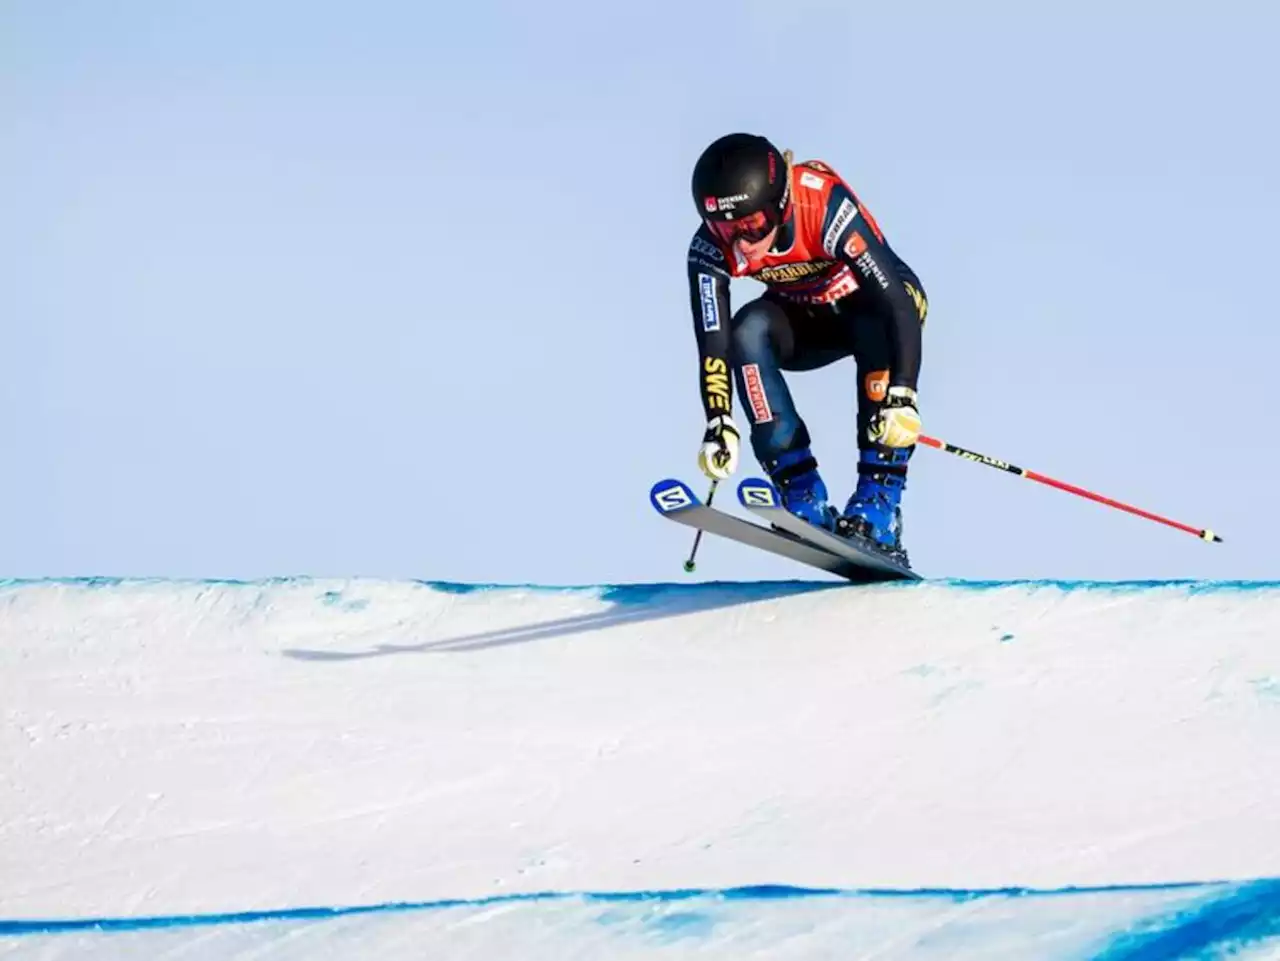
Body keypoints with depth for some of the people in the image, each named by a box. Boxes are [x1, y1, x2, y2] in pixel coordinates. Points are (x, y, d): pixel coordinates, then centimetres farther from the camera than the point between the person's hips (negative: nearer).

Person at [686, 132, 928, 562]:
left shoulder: (826, 205, -37)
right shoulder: (711, 249, -24)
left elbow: (897, 302, -39)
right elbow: (713, 344, -22)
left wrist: (902, 396, -47)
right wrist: (720, 424, -33)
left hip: (875, 302, -3)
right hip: (807, 321, 4)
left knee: (878, 330, -36)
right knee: (748, 330, -27)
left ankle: (878, 499, -34)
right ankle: (800, 491, -26)